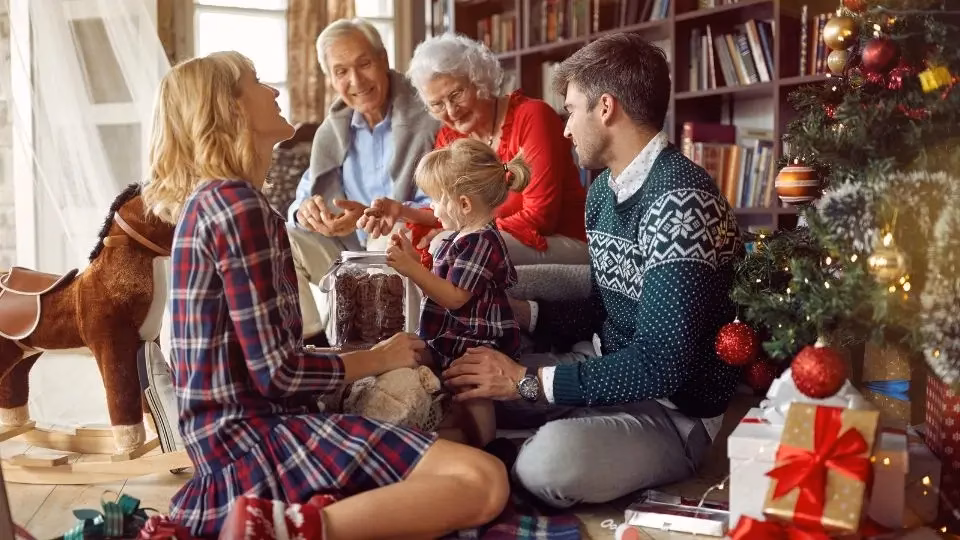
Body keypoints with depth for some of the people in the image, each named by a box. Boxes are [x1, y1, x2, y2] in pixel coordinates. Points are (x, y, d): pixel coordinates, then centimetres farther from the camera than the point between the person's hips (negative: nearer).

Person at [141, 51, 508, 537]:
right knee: (485, 482, -18)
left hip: (231, 433, 10)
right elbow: (275, 371, -17)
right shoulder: (237, 204, -14)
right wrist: (377, 358, -1)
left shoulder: (205, 200, 16)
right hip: (257, 434, -10)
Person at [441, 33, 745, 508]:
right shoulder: (604, 189, 6)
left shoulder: (680, 202, -25)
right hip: (608, 373, 8)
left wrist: (527, 381, -24)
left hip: (673, 409, -8)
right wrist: (512, 310, 7)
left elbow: (661, 365, -29)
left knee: (550, 460, -33)